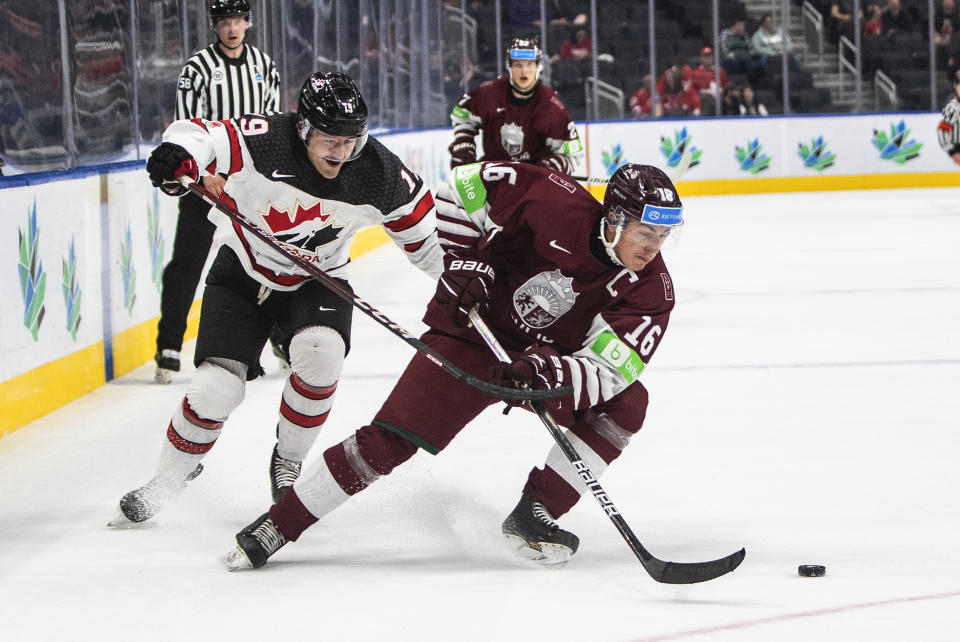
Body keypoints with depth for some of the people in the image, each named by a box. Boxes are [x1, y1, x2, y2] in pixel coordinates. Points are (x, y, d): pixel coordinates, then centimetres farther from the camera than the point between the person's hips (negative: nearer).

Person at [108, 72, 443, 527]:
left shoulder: (378, 173, -18)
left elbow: (417, 217, -2)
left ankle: (288, 462, -2)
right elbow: (199, 134, -25)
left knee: (320, 353, -29)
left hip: (317, 281, 1)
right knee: (218, 384, -14)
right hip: (243, 274, -1)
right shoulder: (264, 142, -27)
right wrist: (178, 155, -48)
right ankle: (167, 480, 13)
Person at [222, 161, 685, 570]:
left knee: (625, 404, -19)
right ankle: (277, 525, -3)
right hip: (473, 334, -4)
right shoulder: (557, 209, -26)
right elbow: (466, 187, -15)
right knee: (388, 442, -14)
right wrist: (465, 261, -22)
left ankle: (534, 515, -10)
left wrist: (549, 374, -45)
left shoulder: (650, 289, -18)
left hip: (551, 356, 4)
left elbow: (610, 368, -28)